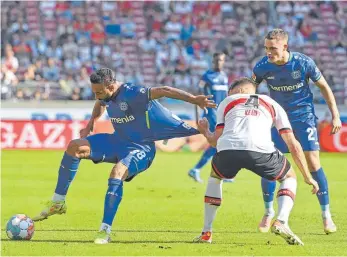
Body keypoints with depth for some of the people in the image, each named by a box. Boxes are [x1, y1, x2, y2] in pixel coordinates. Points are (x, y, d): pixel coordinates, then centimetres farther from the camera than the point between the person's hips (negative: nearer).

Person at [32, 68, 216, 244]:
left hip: (140, 148, -8)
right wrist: (90, 124, 12)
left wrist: (194, 100, -44)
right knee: (74, 147, -8)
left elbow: (163, 91, -35)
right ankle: (58, 203, 1)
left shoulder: (132, 94, -27)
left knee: (116, 174, -36)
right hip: (118, 142, 8)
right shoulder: (105, 96, -2)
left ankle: (105, 231, -29)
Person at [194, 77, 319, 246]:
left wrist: (205, 132, 48)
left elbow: (216, 140, 24)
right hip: (260, 150, -1)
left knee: (215, 176, 36)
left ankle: (206, 232, 29)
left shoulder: (226, 102, 31)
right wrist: (308, 177, 34)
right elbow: (293, 145, 28)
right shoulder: (272, 105, 32)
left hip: (227, 150, 1)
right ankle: (281, 222, 0)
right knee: (289, 177, 27)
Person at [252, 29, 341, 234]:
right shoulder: (262, 67, -14)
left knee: (313, 162, -10)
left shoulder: (304, 63, -18)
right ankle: (269, 213, 13)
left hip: (304, 116, -2)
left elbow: (324, 87, -4)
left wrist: (335, 116, -4)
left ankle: (326, 215, 1)